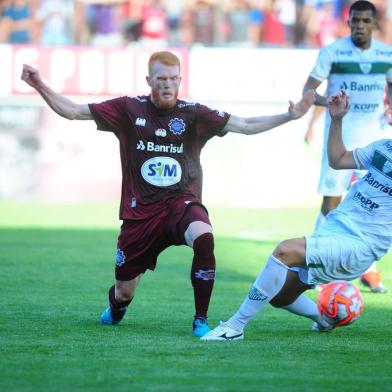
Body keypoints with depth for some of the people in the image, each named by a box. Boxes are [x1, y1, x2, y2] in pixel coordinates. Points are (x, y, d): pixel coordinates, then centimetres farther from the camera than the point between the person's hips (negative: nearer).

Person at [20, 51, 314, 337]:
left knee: (204, 238, -36)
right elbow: (72, 111, 1)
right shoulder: (129, 109, 0)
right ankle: (116, 305, 48)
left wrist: (290, 116, -18)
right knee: (124, 292, 6)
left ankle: (201, 321, -22)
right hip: (140, 211, 1)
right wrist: (40, 86, -11)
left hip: (182, 203, -1)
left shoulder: (193, 114, -2)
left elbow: (246, 126, -7)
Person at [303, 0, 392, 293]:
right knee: (331, 202, -6)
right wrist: (325, 101, -28)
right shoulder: (333, 52, -8)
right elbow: (308, 90, -8)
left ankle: (368, 270, 13)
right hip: (340, 135, -3)